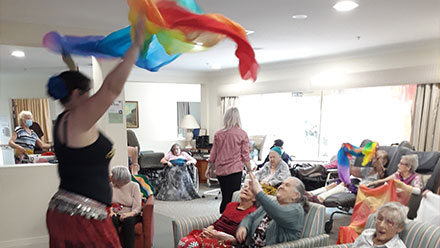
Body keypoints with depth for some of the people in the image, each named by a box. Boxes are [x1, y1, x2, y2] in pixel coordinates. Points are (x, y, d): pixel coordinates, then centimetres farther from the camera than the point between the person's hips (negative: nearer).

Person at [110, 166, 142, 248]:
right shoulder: (111, 186, 7)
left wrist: (129, 214, -27)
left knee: (128, 220, -35)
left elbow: (137, 207, -8)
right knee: (112, 220, -31)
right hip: (116, 214, 2)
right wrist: (111, 211, -18)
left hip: (131, 215, -2)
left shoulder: (134, 186, -3)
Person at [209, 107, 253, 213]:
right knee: (233, 199, 0)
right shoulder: (242, 134, -6)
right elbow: (245, 155, -5)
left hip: (220, 170, 4)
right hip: (235, 170, -4)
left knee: (225, 197, 17)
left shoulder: (218, 134, 3)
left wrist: (209, 169, 19)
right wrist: (250, 171, 2)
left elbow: (213, 154, 9)